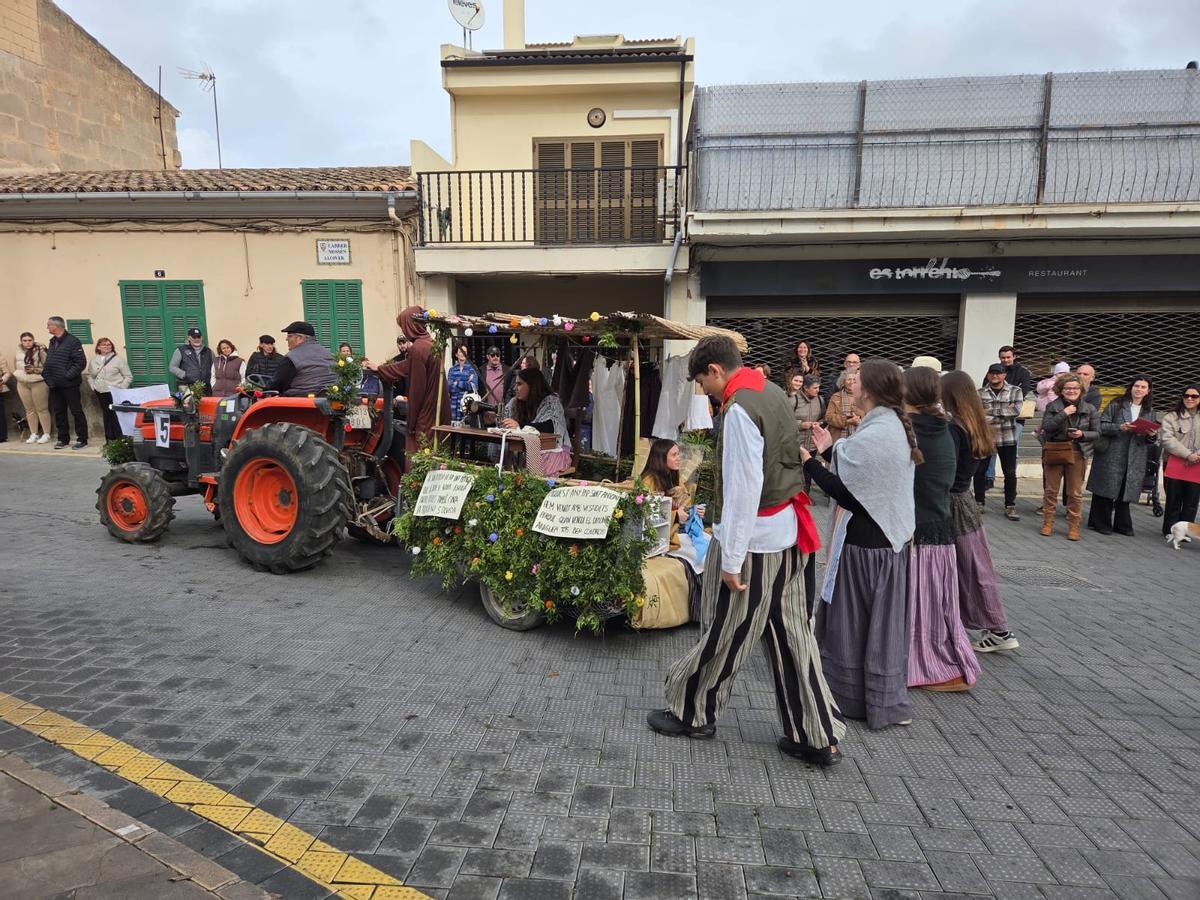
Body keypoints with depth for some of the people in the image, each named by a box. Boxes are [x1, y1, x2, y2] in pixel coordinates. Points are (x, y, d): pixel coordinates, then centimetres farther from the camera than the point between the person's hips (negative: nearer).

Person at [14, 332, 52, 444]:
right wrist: (18, 374, 11)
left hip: (38, 383, -6)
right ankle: (33, 434, 17)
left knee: (42, 409, -1)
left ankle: (46, 434, 6)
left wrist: (35, 370, -22)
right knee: (29, 410, 10)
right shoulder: (19, 352, 8)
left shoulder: (40, 351, -10)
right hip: (23, 384, 6)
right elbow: (17, 367, 24)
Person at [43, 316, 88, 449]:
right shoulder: (52, 342, 14)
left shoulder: (72, 341, -10)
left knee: (76, 412, -1)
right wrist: (47, 375, 4)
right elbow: (49, 362, 19)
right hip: (54, 385, 8)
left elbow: (81, 362, -15)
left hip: (69, 385, -8)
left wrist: (68, 376, -17)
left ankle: (82, 439, 5)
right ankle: (63, 439, 19)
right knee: (59, 413, 11)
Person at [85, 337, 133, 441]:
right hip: (101, 394, 4)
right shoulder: (94, 360, 11)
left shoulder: (117, 359, -1)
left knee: (117, 416, -8)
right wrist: (93, 386, 7)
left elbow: (128, 377, -1)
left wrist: (121, 388, -8)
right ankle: (110, 440, 12)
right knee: (107, 416, 7)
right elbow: (89, 376, 22)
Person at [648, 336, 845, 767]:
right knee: (791, 635, 15)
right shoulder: (772, 391, 8)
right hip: (787, 535, 9)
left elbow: (744, 489, -23)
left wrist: (731, 561, -18)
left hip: (753, 538, -9)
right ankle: (818, 736, 24)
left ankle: (691, 713, 29)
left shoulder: (739, 409, -20)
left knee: (724, 634, 9)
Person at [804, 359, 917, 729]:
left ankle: (852, 696, 22)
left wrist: (807, 459, -14)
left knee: (852, 618, 6)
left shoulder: (869, 437, -22)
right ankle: (888, 702, 28)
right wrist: (833, 449, 11)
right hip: (891, 539, 9)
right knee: (883, 619, 17)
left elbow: (843, 491, -20)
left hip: (863, 543, -9)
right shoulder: (897, 429, 7)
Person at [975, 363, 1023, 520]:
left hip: (1007, 438, 0)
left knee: (1010, 474, 4)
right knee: (979, 471, 5)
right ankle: (979, 503, 19)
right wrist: (1005, 411, -16)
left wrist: (992, 410, -17)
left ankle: (1010, 507, 14)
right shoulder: (980, 393, 3)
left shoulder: (1015, 391, 1)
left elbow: (1016, 410, -13)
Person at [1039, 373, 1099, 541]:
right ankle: (1047, 524, 16)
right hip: (1054, 451, 0)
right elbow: (1046, 427, -12)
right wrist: (1064, 413, -18)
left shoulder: (1090, 409, 4)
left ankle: (1073, 527, 12)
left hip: (1077, 453, 0)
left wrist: (1082, 434, -14)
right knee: (1050, 490, 6)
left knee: (1075, 493, 4)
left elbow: (1097, 433, 5)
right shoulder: (1052, 406, 1)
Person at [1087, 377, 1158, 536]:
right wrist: (1120, 428, -20)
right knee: (1106, 489, 0)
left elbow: (1150, 438, 16)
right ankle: (1100, 523, 9)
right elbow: (1101, 425, -6)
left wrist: (1151, 435, -6)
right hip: (1112, 456, -4)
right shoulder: (1116, 405, 0)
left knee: (1126, 491, 8)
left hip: (1135, 459, 4)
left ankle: (1122, 525, 17)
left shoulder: (1149, 411, 13)